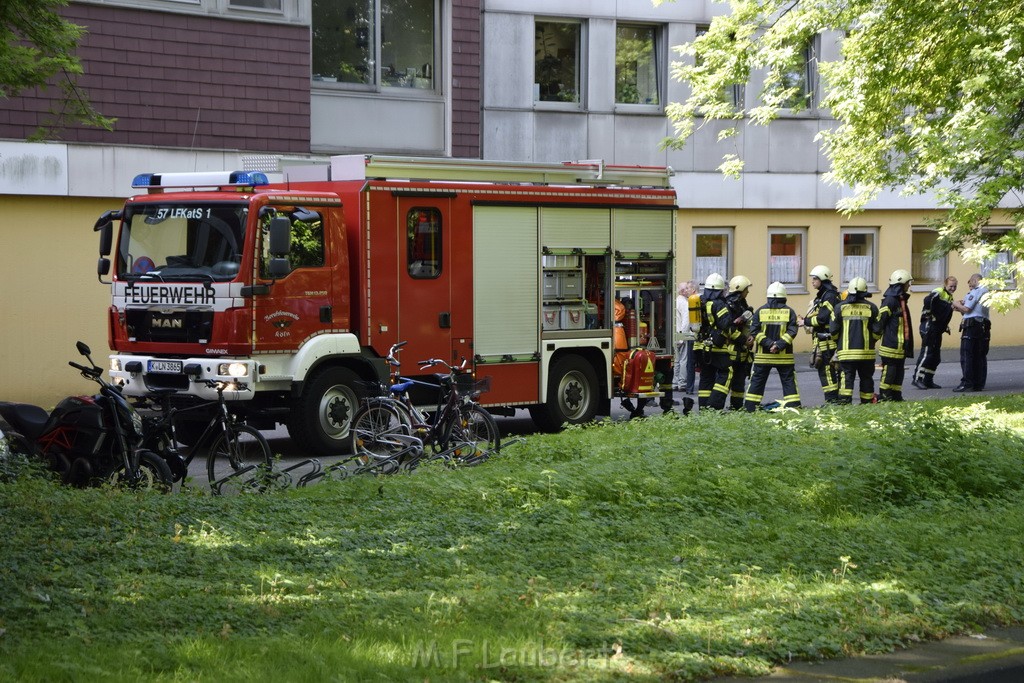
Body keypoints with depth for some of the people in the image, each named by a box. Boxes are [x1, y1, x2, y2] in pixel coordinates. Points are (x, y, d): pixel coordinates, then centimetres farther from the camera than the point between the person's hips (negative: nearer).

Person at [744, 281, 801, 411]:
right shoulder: (789, 312, 0)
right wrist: (779, 345, -15)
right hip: (784, 356, -1)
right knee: (789, 381, 6)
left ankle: (750, 408, 6)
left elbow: (754, 331, -6)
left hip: (763, 355, 1)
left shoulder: (760, 311, 2)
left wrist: (769, 343, -10)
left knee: (757, 381, 7)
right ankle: (793, 407, 1)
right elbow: (792, 331, -10)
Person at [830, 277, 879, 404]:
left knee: (847, 376, -1)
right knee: (866, 378, 10)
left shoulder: (840, 307, -1)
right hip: (866, 351, 1)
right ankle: (867, 402, 15)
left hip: (846, 351, -1)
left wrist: (838, 342, 19)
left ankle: (844, 402, -13)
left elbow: (833, 331, 0)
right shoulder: (871, 308, 0)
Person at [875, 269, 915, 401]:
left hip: (901, 344, 10)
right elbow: (880, 320, -19)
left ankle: (896, 395, 18)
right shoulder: (890, 300, -16)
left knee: (899, 370, 12)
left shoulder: (901, 300, 17)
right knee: (889, 370, -5)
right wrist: (875, 336, -17)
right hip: (891, 344, -10)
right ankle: (883, 396, 0)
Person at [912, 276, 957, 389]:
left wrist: (945, 326, 16)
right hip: (929, 327, -10)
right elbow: (928, 300, -30)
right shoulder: (938, 292, -10)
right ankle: (917, 378, -10)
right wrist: (930, 315, -22)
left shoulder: (950, 297, 20)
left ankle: (928, 380, 16)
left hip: (937, 329, 10)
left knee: (936, 356, 10)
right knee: (926, 353, -12)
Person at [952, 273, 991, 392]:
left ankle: (966, 383, -12)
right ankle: (979, 384, 8)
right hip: (984, 327, 8)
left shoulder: (975, 291, -8)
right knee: (981, 356, 8)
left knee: (966, 355, -7)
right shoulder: (986, 291, 20)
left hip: (972, 325, -8)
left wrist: (956, 305, 6)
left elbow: (967, 309, -12)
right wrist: (960, 308, 16)